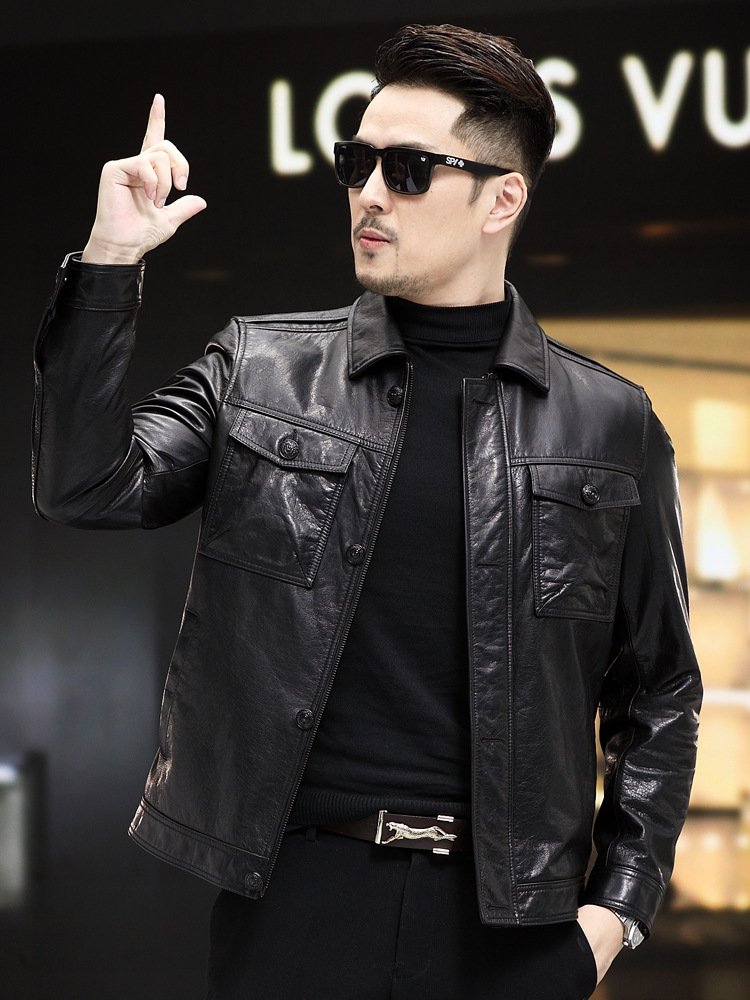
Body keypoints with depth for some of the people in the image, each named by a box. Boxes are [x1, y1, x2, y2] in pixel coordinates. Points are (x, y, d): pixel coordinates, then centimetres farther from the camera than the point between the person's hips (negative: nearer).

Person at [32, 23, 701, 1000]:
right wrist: (111, 261, -10)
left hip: (512, 918, 0)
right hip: (295, 891, 0)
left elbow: (656, 692, 9)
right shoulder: (258, 370, 7)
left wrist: (616, 903, 1)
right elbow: (88, 487, -5)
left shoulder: (610, 424, 5)